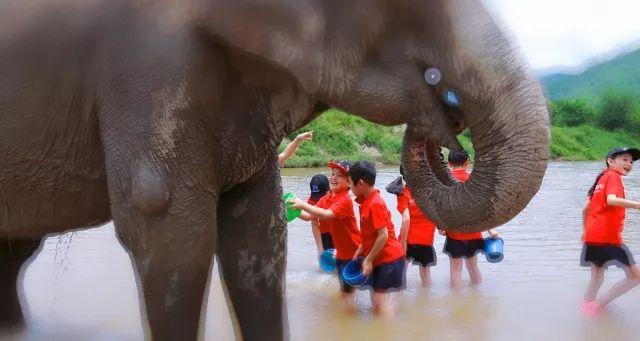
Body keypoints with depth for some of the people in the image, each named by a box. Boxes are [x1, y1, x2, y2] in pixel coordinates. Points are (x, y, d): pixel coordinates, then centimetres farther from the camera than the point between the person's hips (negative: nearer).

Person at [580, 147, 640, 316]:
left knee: (596, 279, 17)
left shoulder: (601, 179, 21)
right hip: (608, 237, -9)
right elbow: (612, 200, -21)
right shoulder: (613, 176, -2)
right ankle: (598, 304, -8)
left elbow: (586, 209, 22)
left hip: (592, 237, 9)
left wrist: (586, 230, 31)